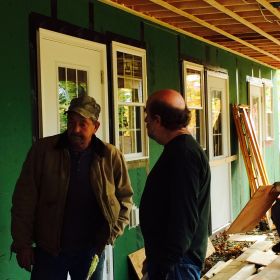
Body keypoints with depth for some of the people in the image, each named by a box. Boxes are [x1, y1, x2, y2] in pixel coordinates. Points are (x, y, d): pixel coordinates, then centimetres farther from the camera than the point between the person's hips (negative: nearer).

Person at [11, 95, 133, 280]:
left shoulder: (111, 156, -5)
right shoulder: (43, 150, -9)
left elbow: (125, 198, 7)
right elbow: (25, 199, -6)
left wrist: (113, 231, -5)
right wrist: (23, 244, -6)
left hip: (91, 250, 1)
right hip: (49, 250, -1)